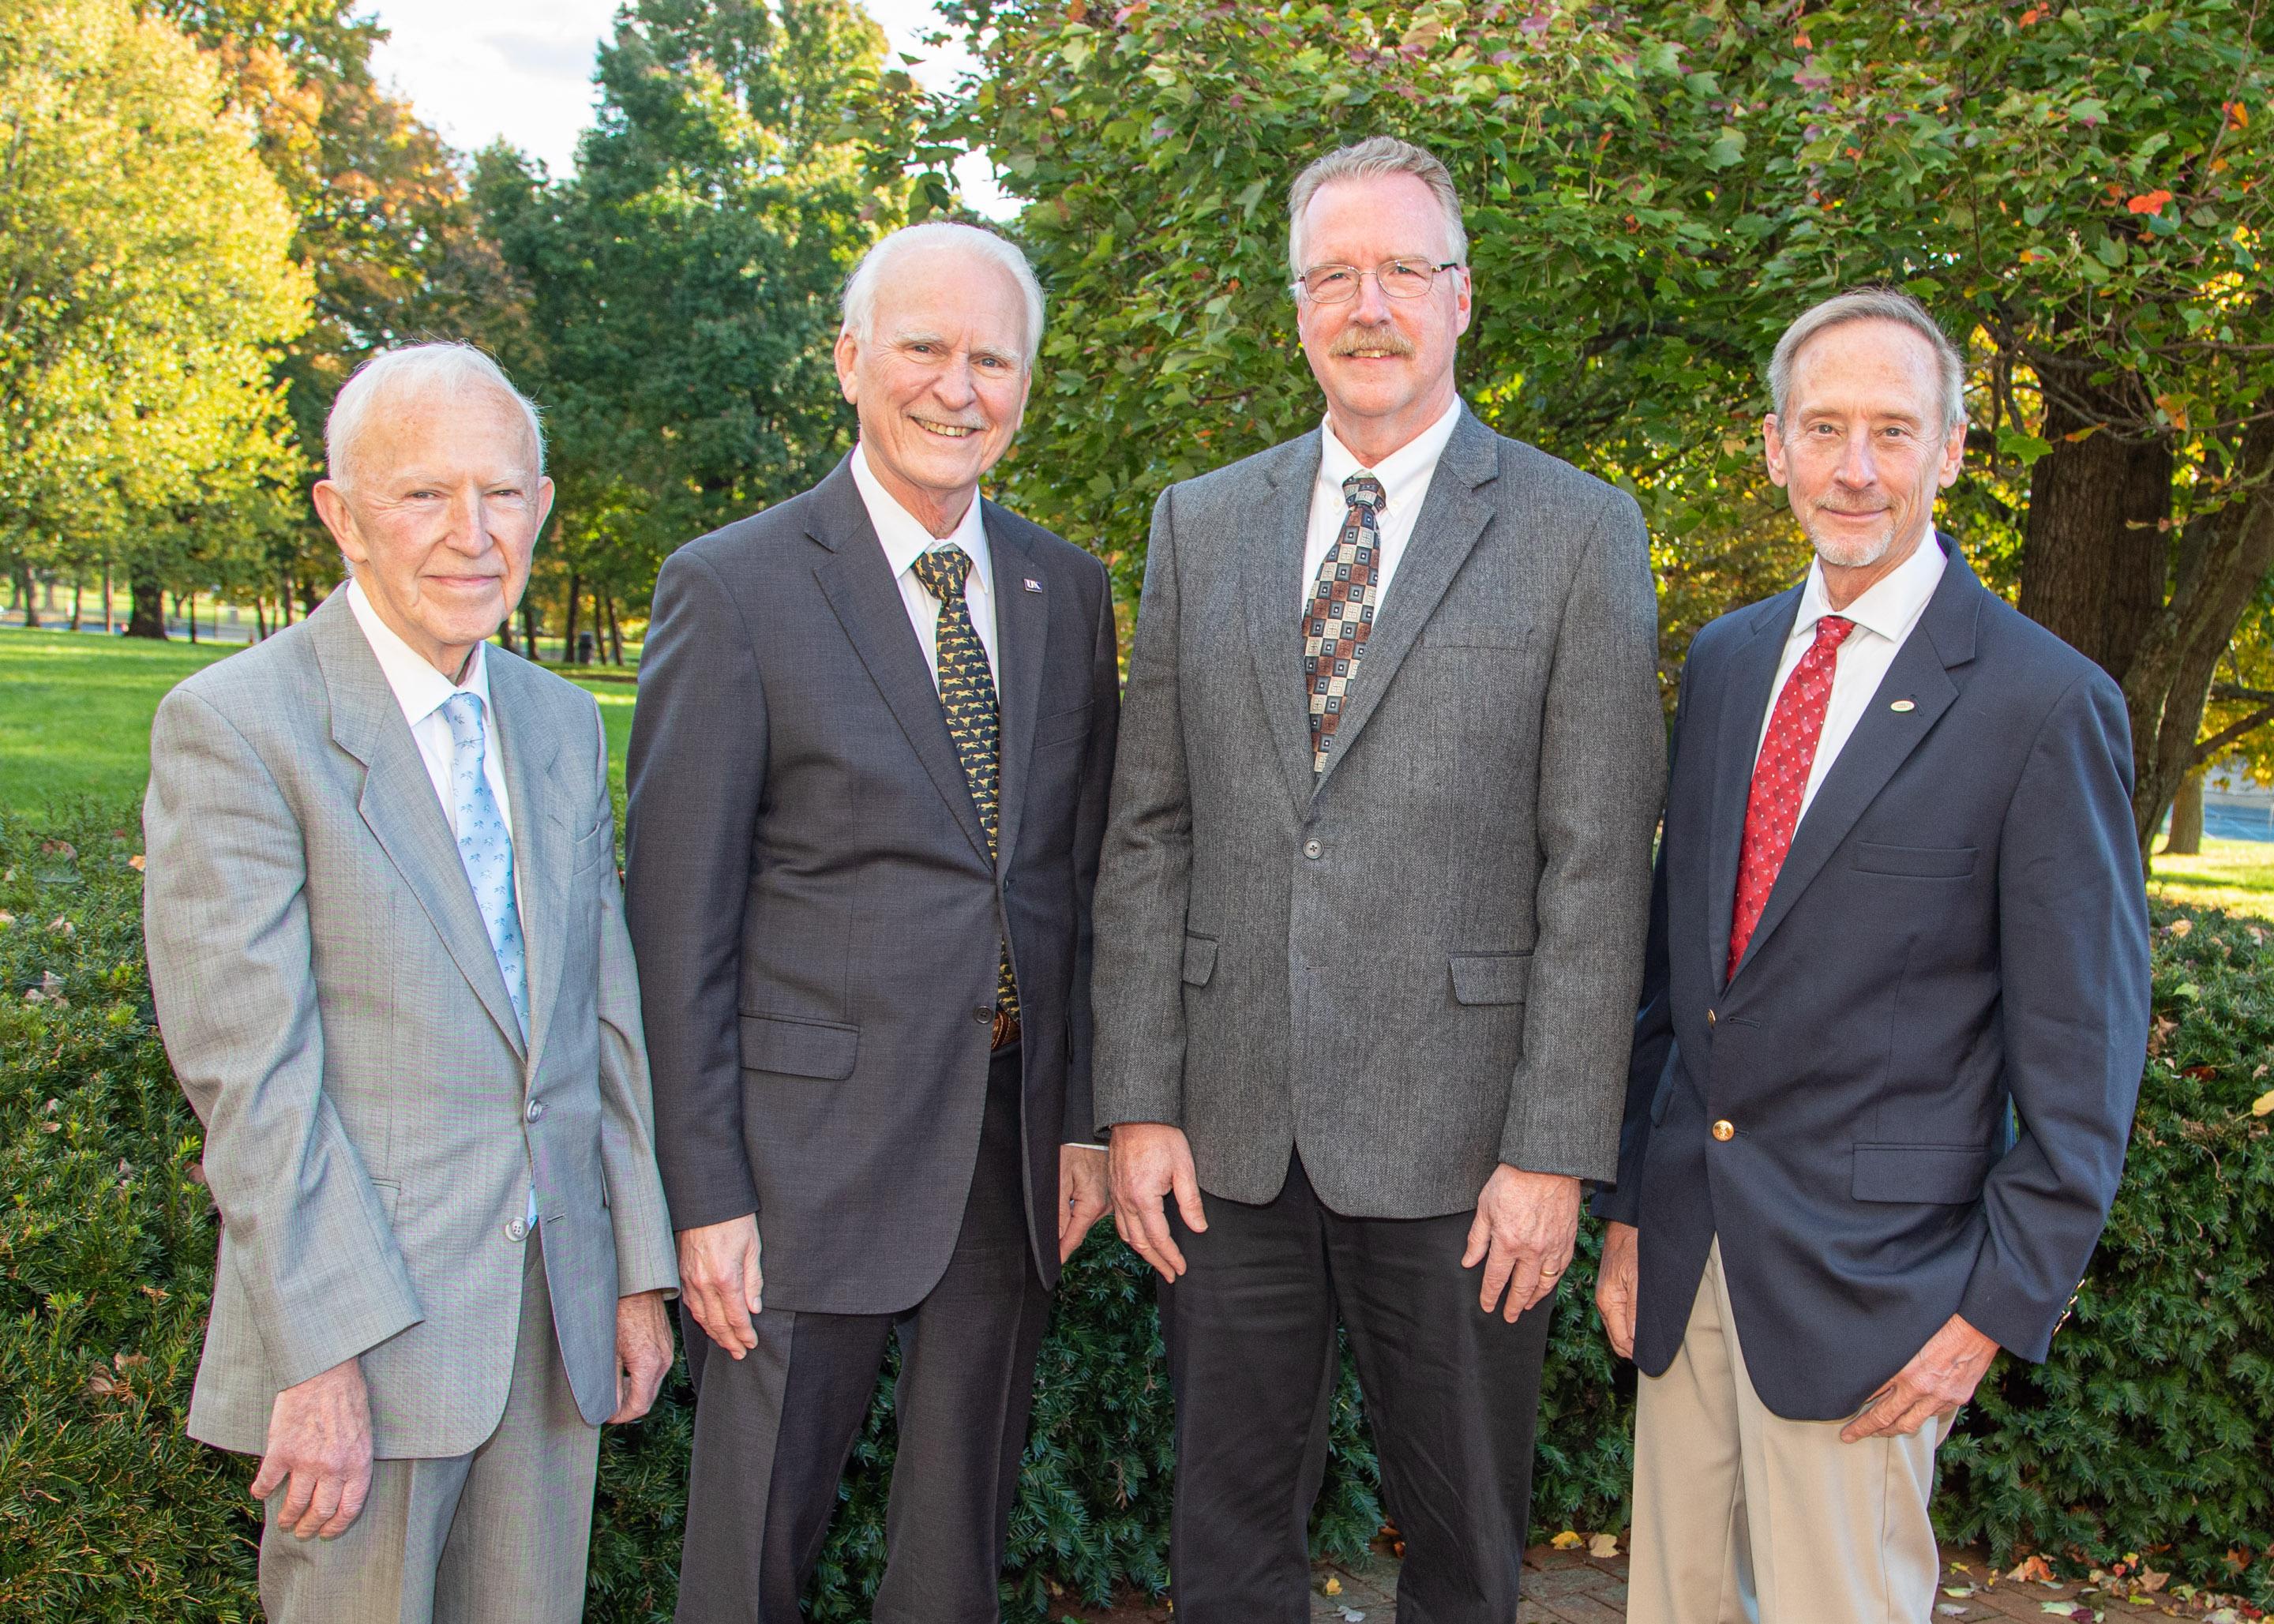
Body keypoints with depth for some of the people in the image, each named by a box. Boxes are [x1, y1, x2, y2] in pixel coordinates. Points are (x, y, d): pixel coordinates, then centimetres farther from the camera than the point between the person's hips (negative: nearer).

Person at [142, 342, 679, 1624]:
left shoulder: (563, 726, 10)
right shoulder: (235, 726, -10)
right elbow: (246, 1067, -15)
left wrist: (641, 1270, 10)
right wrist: (320, 1351, -18)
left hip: (555, 1320, 6)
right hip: (364, 1324, -5)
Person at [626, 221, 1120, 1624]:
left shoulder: (1068, 590, 8)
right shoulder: (733, 590, -7)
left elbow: (1084, 877, 11)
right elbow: (681, 926, -8)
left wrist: (1086, 1119, 7)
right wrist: (707, 1197, -10)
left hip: (1016, 1143, 5)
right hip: (814, 1147, -4)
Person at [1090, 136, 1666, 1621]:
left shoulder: (1579, 533, -1)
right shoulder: (1201, 524, 9)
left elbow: (1597, 868, -6)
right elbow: (1150, 835, 7)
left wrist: (1556, 1152, -10)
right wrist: (1138, 1103, 2)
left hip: (1453, 1135, -2)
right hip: (1232, 1130, 3)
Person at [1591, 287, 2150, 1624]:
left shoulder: (2047, 706, -10)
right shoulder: (1724, 661, 8)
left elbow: (2085, 1053, -9)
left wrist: (1998, 1309, -10)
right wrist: (1631, 1205, 12)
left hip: (1869, 1269, -5)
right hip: (1688, 1243, 6)